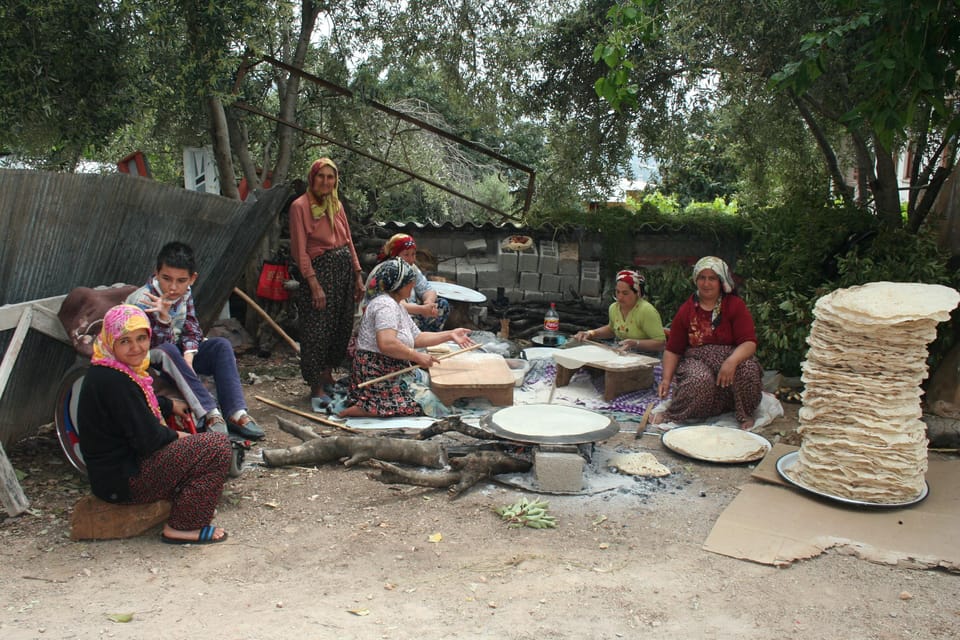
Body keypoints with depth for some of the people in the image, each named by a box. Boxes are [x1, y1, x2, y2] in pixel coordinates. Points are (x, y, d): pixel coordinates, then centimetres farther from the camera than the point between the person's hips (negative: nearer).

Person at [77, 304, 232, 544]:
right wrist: (175, 435, -6)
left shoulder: (105, 371, 8)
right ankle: (182, 527, -9)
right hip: (121, 481, -11)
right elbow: (148, 439, -24)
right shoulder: (115, 381, -25)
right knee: (218, 446, -15)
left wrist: (170, 405, 24)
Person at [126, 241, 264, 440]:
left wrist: (188, 356, -19)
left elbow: (191, 329, 0)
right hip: (148, 364, -6)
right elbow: (157, 346, -25)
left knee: (221, 345, -14)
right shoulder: (143, 301, -23)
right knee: (168, 351, -38)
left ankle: (236, 413, -27)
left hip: (179, 354, 6)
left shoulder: (185, 293, -4)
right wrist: (164, 317, -41)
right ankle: (210, 414, -42)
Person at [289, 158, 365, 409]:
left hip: (344, 269, 7)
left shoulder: (336, 204, 13)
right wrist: (314, 284, -18)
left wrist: (358, 275, 10)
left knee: (341, 327, 12)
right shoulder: (300, 206, -7)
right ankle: (317, 388, 7)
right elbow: (300, 250, -12)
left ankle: (328, 378, 28)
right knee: (317, 330, -4)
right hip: (319, 270, -7)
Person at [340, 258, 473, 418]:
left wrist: (449, 335, 10)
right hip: (374, 374, -11)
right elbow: (386, 344, -29)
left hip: (389, 374, 11)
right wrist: (418, 357, -20)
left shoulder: (397, 306, 18)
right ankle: (357, 409, -12)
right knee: (416, 410, -15)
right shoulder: (385, 305, -16)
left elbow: (416, 338, 17)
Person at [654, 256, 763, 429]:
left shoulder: (736, 305, -1)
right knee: (700, 380, -35)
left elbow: (749, 343, -12)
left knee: (748, 368, -33)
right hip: (697, 361, 0)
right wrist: (666, 379, -10)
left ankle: (745, 415, -9)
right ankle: (671, 415, -16)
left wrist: (732, 360, -33)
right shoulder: (686, 310, 4)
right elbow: (672, 350, 6)